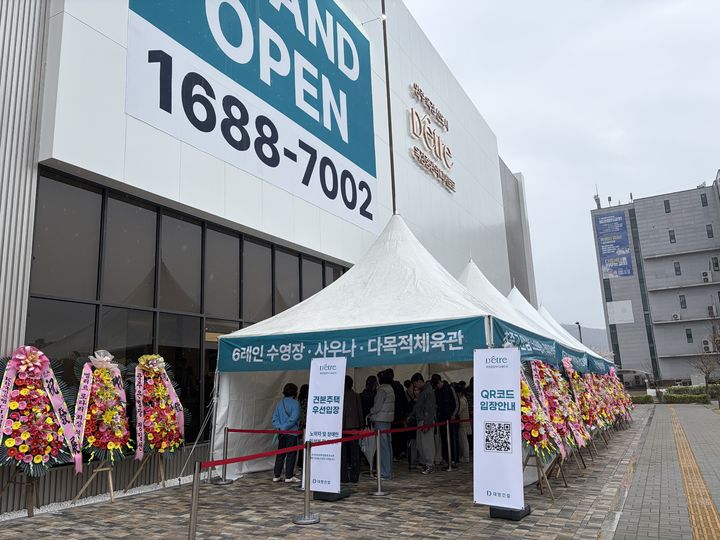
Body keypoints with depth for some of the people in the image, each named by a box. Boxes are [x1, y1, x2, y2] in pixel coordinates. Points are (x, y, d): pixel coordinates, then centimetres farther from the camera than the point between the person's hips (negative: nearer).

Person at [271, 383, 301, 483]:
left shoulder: (280, 402, 9)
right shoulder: (295, 403, -10)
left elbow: (275, 418, 6)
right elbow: (294, 418, -19)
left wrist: (280, 426, -4)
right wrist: (284, 427, -12)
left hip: (282, 433, 6)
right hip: (292, 432, -6)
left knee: (280, 454, 12)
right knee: (291, 454, 3)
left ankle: (276, 475, 15)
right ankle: (289, 476, 5)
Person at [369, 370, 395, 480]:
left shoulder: (382, 390, -14)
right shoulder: (390, 389, 13)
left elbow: (377, 406, -16)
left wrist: (371, 413, 3)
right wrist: (373, 414, 15)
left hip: (381, 420, -9)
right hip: (388, 419, 9)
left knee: (383, 446, -6)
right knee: (388, 445, 13)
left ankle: (385, 473, -3)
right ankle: (388, 471, 21)